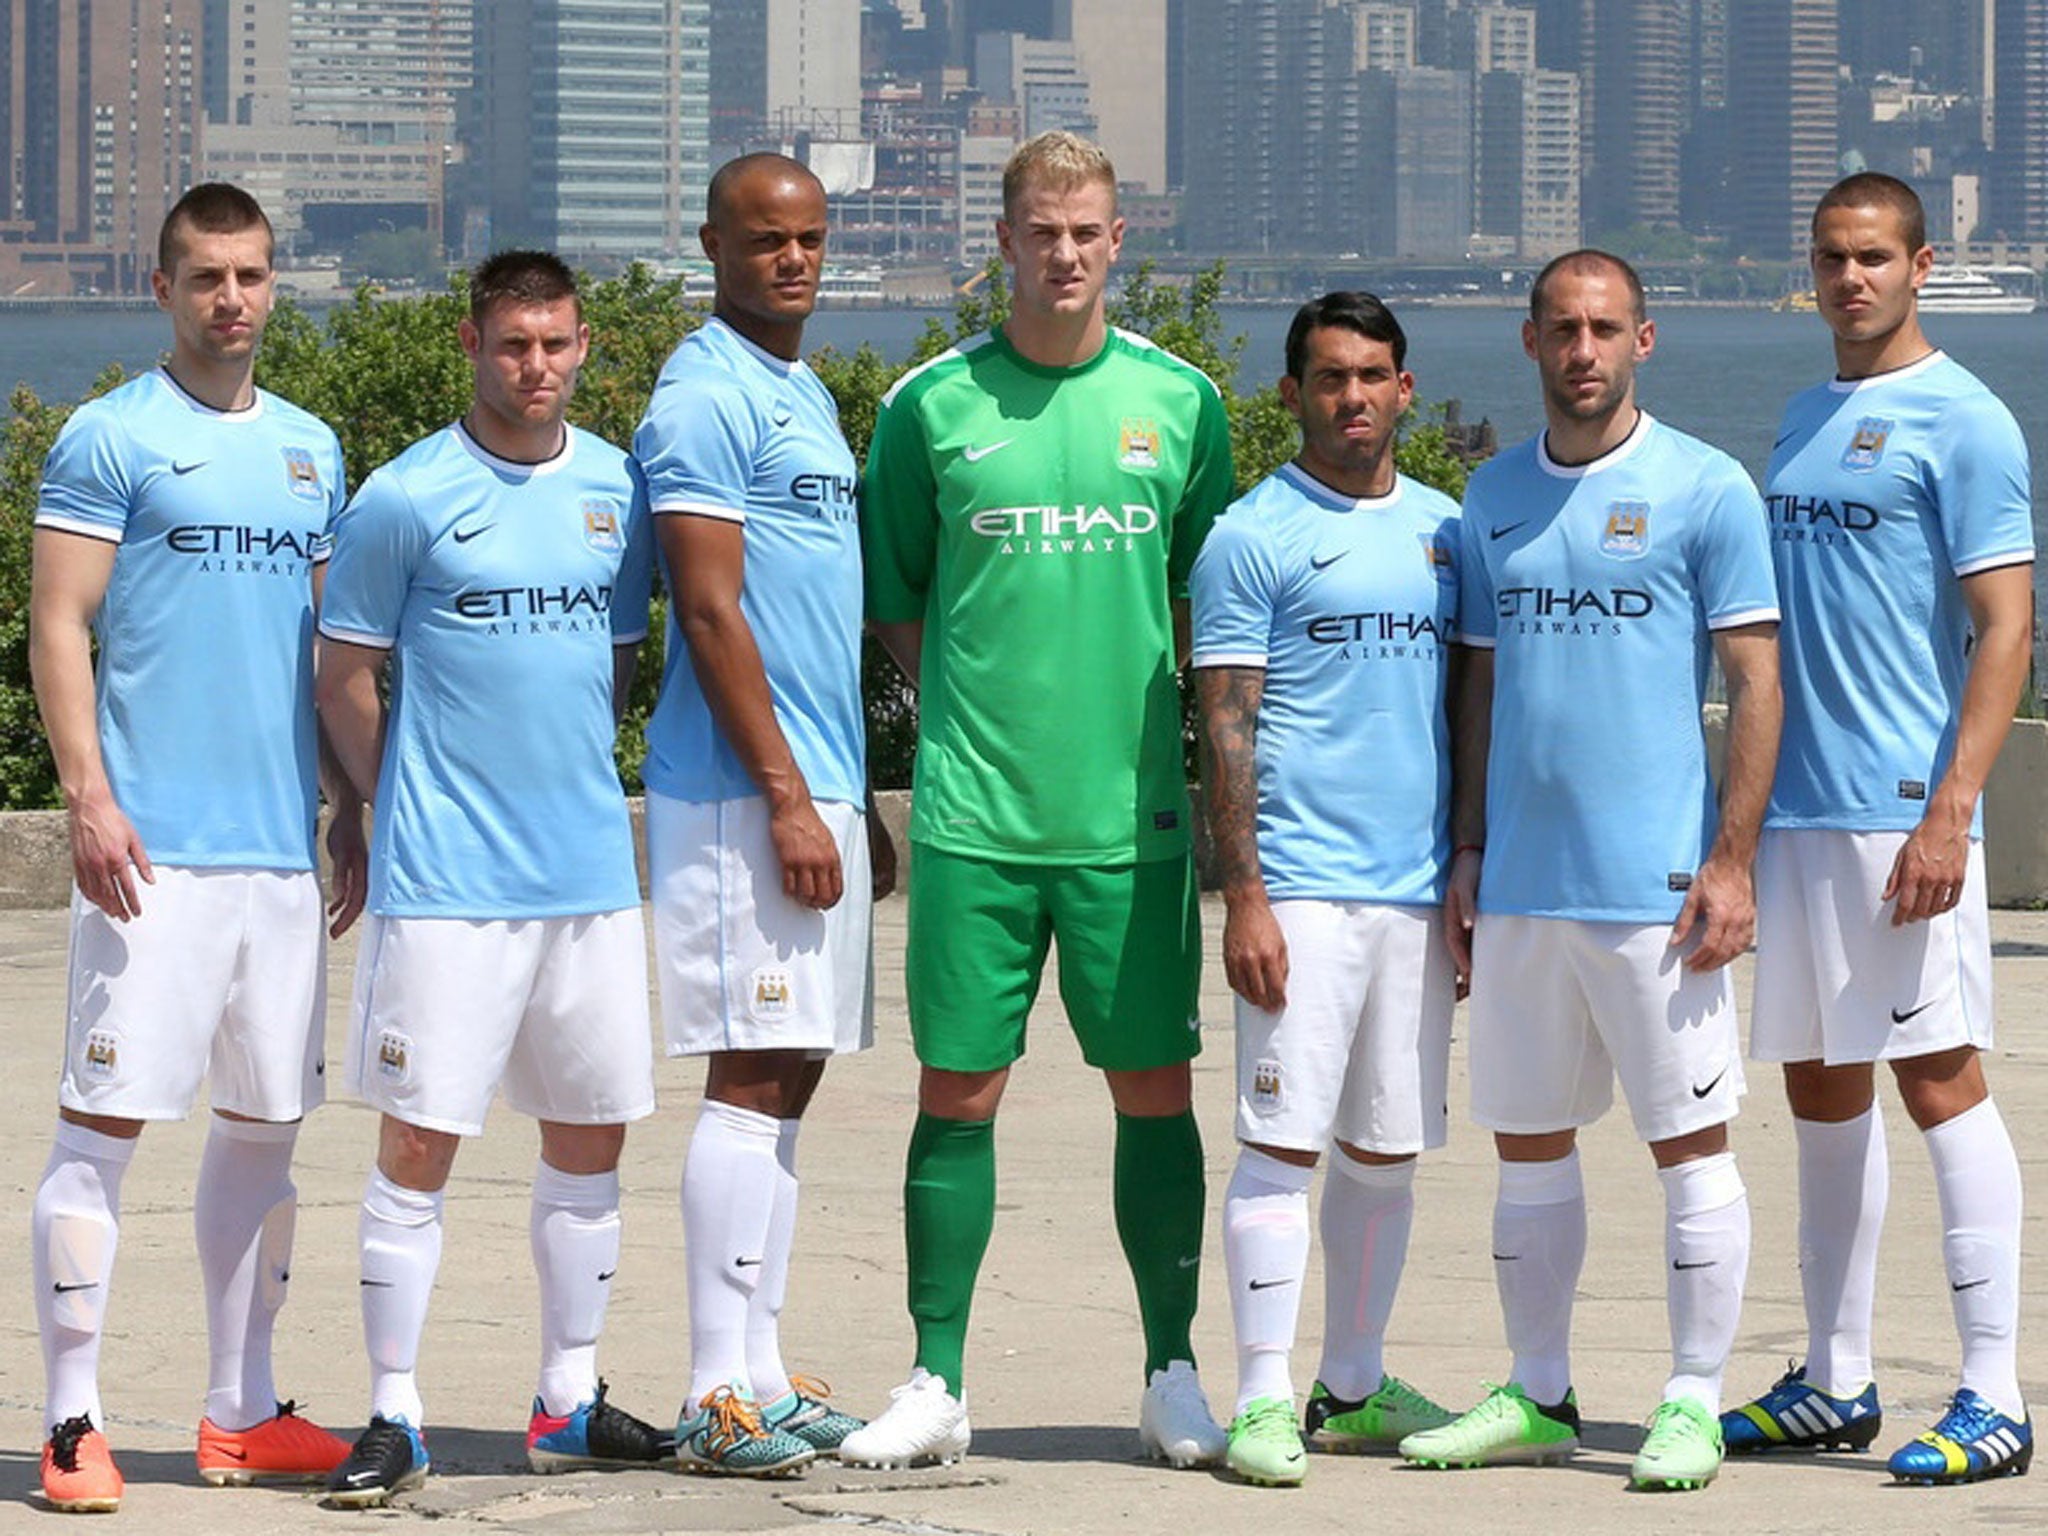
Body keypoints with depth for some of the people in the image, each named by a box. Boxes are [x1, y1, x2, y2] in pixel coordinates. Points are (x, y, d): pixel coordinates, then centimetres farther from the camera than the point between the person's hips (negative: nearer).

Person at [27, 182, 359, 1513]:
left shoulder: (310, 448, 15)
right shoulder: (111, 440, -2)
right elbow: (59, 627, -6)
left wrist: (350, 812, 16)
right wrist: (88, 794, -15)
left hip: (285, 844, 6)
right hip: (154, 848, -6)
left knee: (265, 1124, 9)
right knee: (106, 1121, -6)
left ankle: (243, 1413, 17)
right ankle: (74, 1421, -4)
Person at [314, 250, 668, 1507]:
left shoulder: (618, 490, 9)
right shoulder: (406, 500, -6)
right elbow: (346, 678, 0)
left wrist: (577, 788, 13)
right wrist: (412, 806, 2)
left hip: (591, 872, 5)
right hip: (446, 879, -5)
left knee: (591, 1132, 9)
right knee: (422, 1138, -5)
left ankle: (571, 1402, 20)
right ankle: (395, 1416, 0)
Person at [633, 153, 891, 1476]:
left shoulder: (806, 396, 19)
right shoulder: (708, 397, -10)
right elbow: (712, 610, -16)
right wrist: (785, 796, -19)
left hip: (816, 787, 9)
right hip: (744, 793, -9)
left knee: (791, 1075, 9)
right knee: (754, 1076, -10)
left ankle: (761, 1372, 13)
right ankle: (720, 1396, -10)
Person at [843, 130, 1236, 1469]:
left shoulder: (1180, 402, 6)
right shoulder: (933, 405, 2)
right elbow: (892, 595, 10)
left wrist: (1215, 758, 7)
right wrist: (961, 703, 0)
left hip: (1135, 809, 1)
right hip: (973, 807, -1)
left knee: (1155, 1089, 4)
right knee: (959, 1091, 2)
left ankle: (1174, 1374, 14)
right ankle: (938, 1384, 8)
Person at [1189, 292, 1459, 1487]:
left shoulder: (1445, 529, 14)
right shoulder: (1254, 537, -3)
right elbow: (1227, 729, -6)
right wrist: (1243, 896, -13)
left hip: (1419, 885, 6)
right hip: (1302, 884, -6)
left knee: (1388, 1149, 9)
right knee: (1283, 1142, -7)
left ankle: (1355, 1387, 18)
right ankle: (1264, 1399, -5)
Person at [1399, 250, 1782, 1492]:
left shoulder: (1705, 490, -3)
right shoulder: (1495, 497, 12)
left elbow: (1758, 681, -5)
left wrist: (1732, 861, -11)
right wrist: (1467, 854, 11)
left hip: (1655, 880, -5)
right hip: (1520, 884, 5)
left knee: (1689, 1141, -1)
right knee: (1529, 1144, 10)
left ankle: (1694, 1405, 4)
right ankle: (1539, 1398, 19)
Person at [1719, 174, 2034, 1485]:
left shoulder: (1960, 422, -7)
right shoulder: (1804, 422, 17)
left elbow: (2007, 629, -12)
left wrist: (1949, 811, -20)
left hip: (1901, 812, -8)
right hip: (1794, 811, 8)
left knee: (1938, 1077, -8)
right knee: (1822, 1087, 11)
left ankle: (1993, 1396, -8)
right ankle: (1837, 1382, 19)